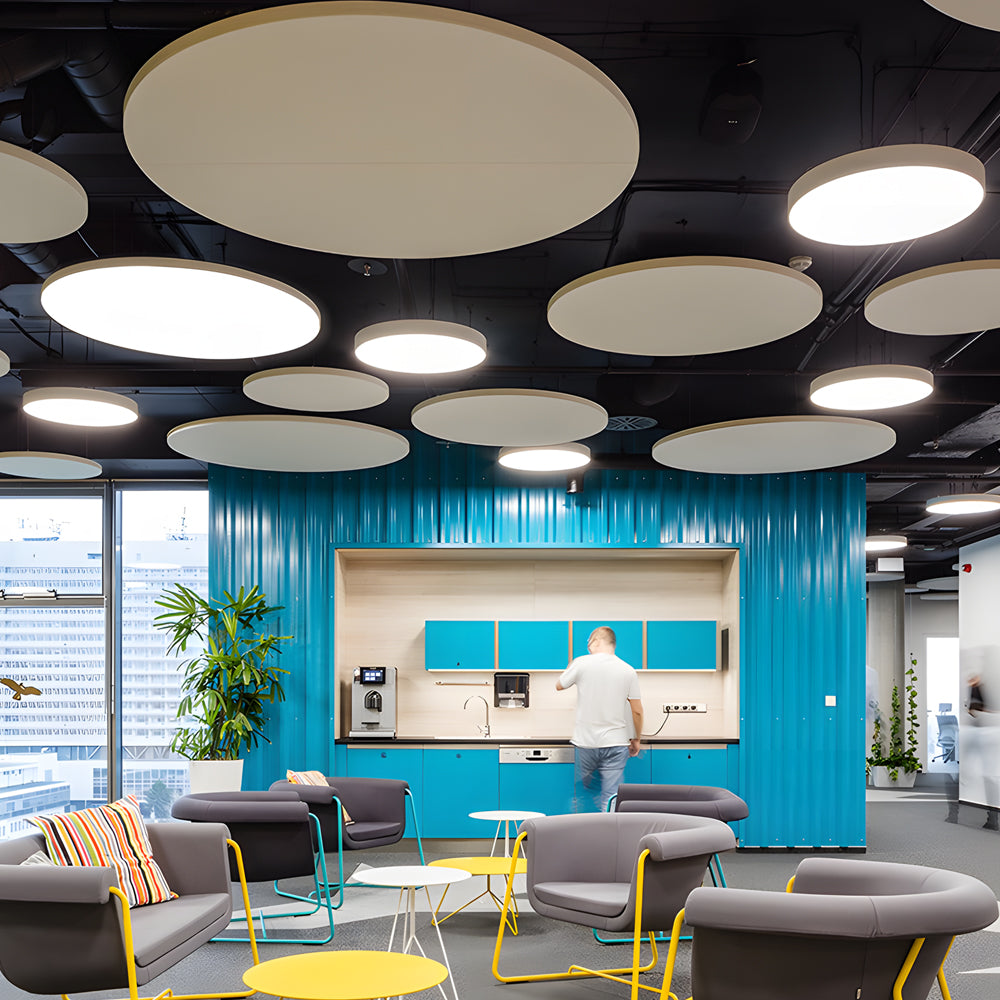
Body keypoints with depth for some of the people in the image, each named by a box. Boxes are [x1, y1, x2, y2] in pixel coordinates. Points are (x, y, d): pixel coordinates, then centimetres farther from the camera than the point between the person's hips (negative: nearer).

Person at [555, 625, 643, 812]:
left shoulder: (582, 663, -7)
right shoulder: (628, 671, -1)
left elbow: (559, 685, 10)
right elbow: (637, 711, 2)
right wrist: (636, 739, 15)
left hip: (585, 742, -1)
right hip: (616, 744, 1)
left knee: (581, 793, 15)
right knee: (610, 798, 2)